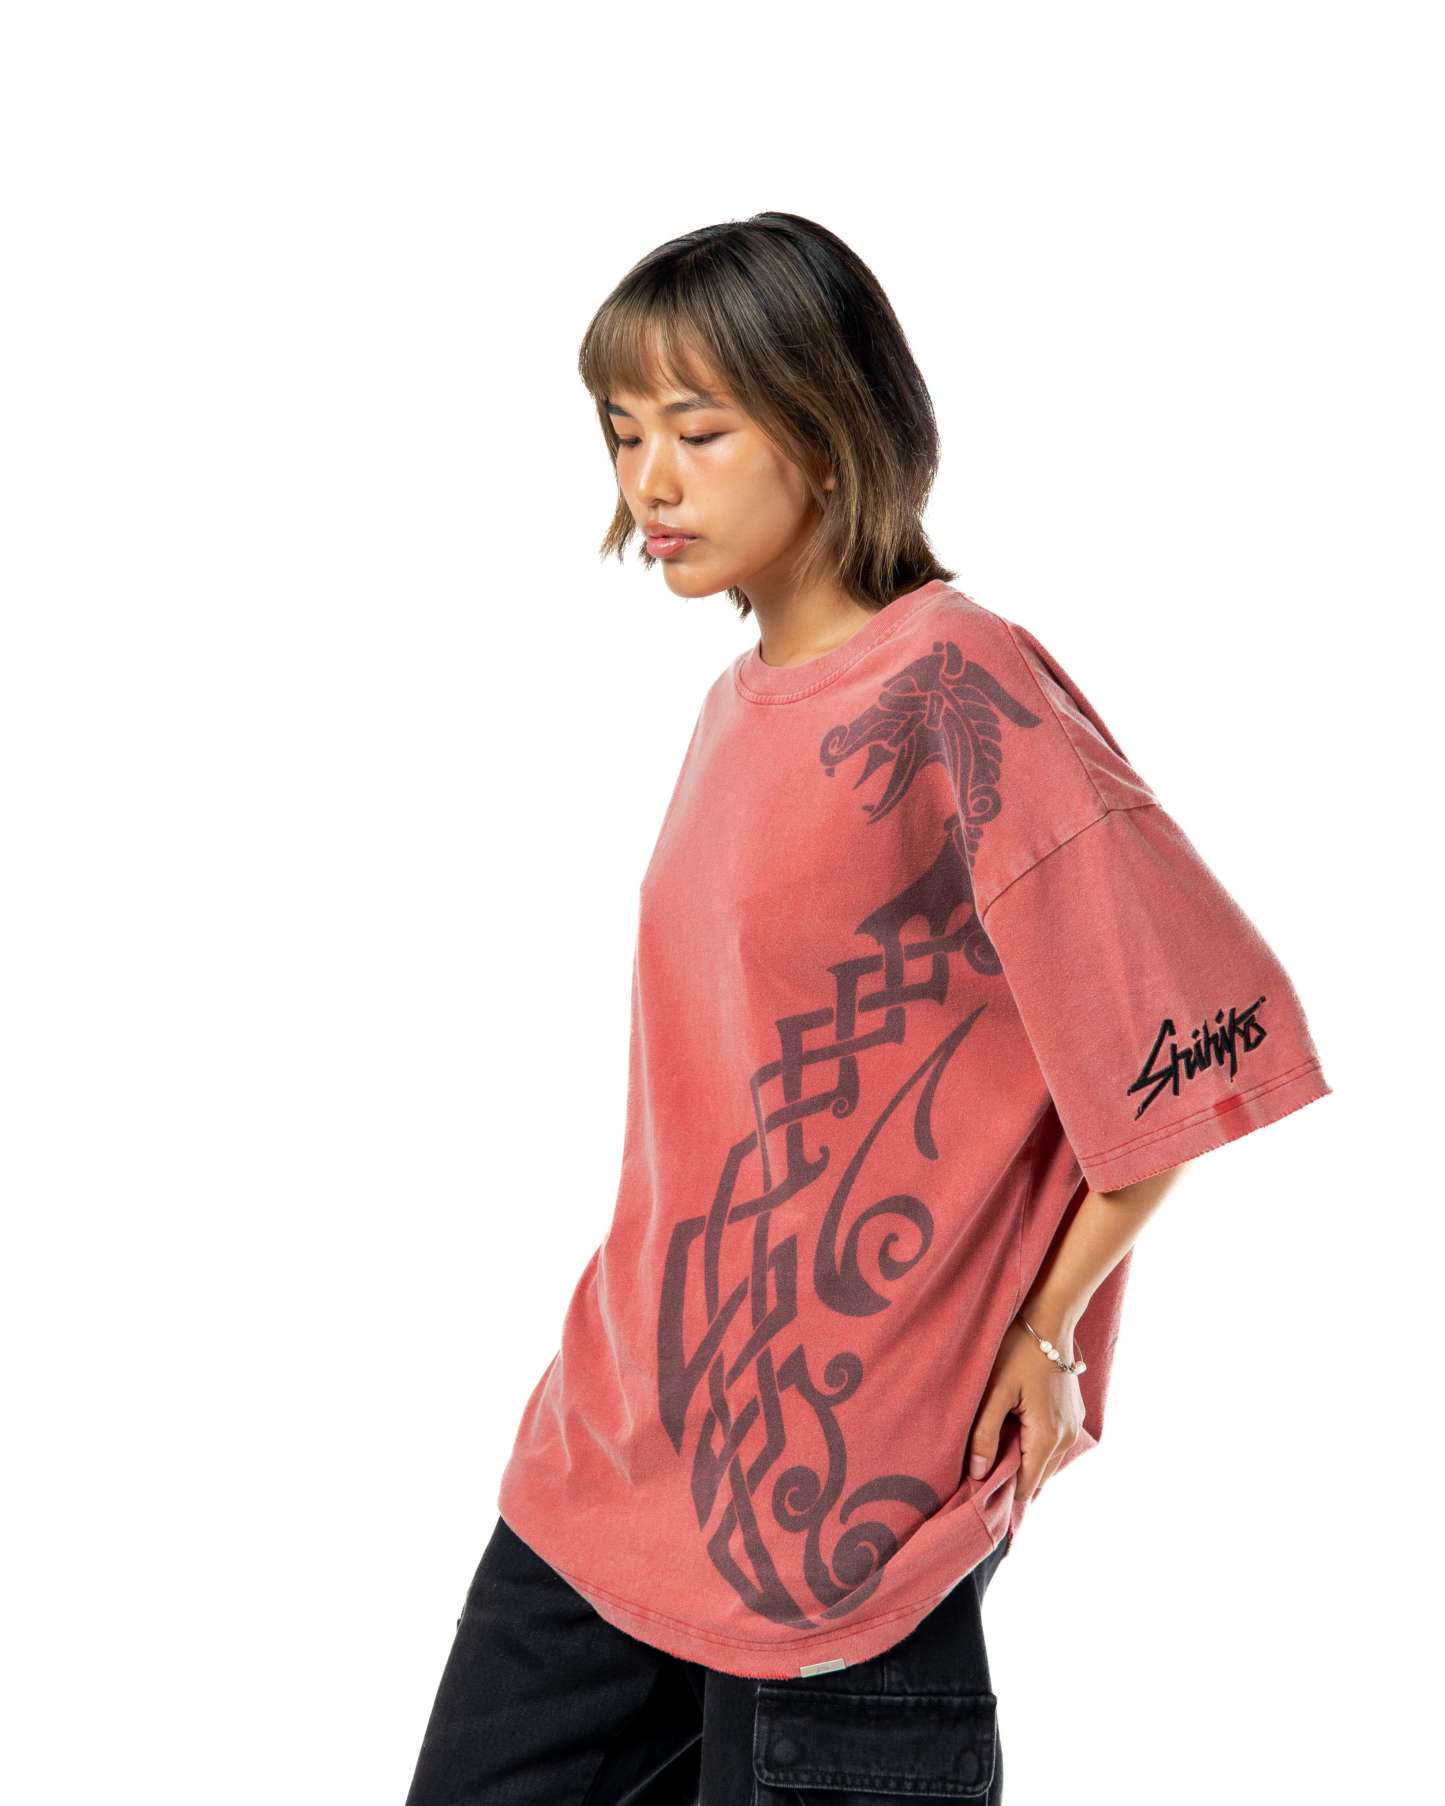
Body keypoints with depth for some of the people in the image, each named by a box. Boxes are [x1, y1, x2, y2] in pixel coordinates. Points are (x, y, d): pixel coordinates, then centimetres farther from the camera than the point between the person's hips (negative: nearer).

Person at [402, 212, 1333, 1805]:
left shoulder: (959, 690, -16)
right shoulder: (744, 702, 9)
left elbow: (1199, 1029, -17)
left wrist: (1046, 1330, -10)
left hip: (846, 1466, -8)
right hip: (625, 1423, 8)